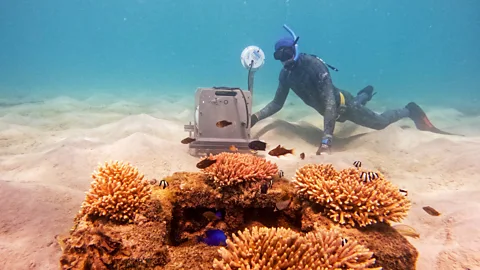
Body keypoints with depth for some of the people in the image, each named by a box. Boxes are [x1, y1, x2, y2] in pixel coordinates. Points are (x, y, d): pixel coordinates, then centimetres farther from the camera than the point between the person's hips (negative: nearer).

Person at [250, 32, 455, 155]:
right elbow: (277, 103, -11)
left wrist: (326, 140, -55)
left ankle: (410, 110, 33)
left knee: (379, 122, 8)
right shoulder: (285, 75, -16)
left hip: (343, 104, -7)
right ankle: (365, 94, 67)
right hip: (330, 107, 7)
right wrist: (256, 117, -29)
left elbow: (330, 103, -45)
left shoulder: (315, 65, -37)